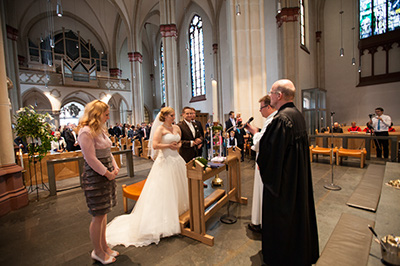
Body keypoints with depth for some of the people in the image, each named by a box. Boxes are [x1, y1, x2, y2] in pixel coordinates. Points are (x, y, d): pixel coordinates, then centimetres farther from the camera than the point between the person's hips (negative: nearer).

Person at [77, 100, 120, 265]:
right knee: (98, 216, 6)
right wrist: (107, 173, -13)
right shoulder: (86, 132, -17)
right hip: (95, 178, -9)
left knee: (104, 213, 19)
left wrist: (115, 168, 4)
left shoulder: (100, 130, 11)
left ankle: (104, 246, 36)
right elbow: (91, 159, -20)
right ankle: (98, 252, 27)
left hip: (107, 175, 9)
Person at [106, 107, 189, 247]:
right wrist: (169, 145, -14)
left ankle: (179, 210, 34)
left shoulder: (177, 128, 9)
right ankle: (165, 218, 14)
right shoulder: (160, 129, -10)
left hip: (176, 160, 7)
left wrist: (177, 146, -3)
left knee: (178, 187, 16)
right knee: (165, 191, 1)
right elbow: (155, 145, -18)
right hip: (165, 162, -7)